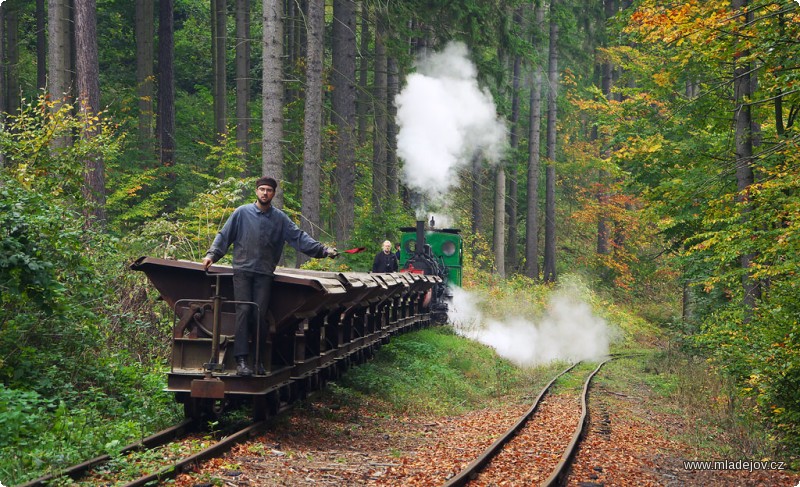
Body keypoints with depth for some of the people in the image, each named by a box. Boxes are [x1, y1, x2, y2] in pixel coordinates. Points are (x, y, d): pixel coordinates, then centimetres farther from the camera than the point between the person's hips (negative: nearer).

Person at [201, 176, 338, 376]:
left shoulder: (280, 218, 9)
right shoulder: (242, 213, 4)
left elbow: (299, 237, 5)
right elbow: (224, 236, 7)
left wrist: (323, 250, -5)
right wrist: (212, 254, -4)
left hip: (264, 274, 2)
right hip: (242, 270, -2)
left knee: (260, 314, -2)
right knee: (243, 312, -9)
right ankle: (241, 360, -13)